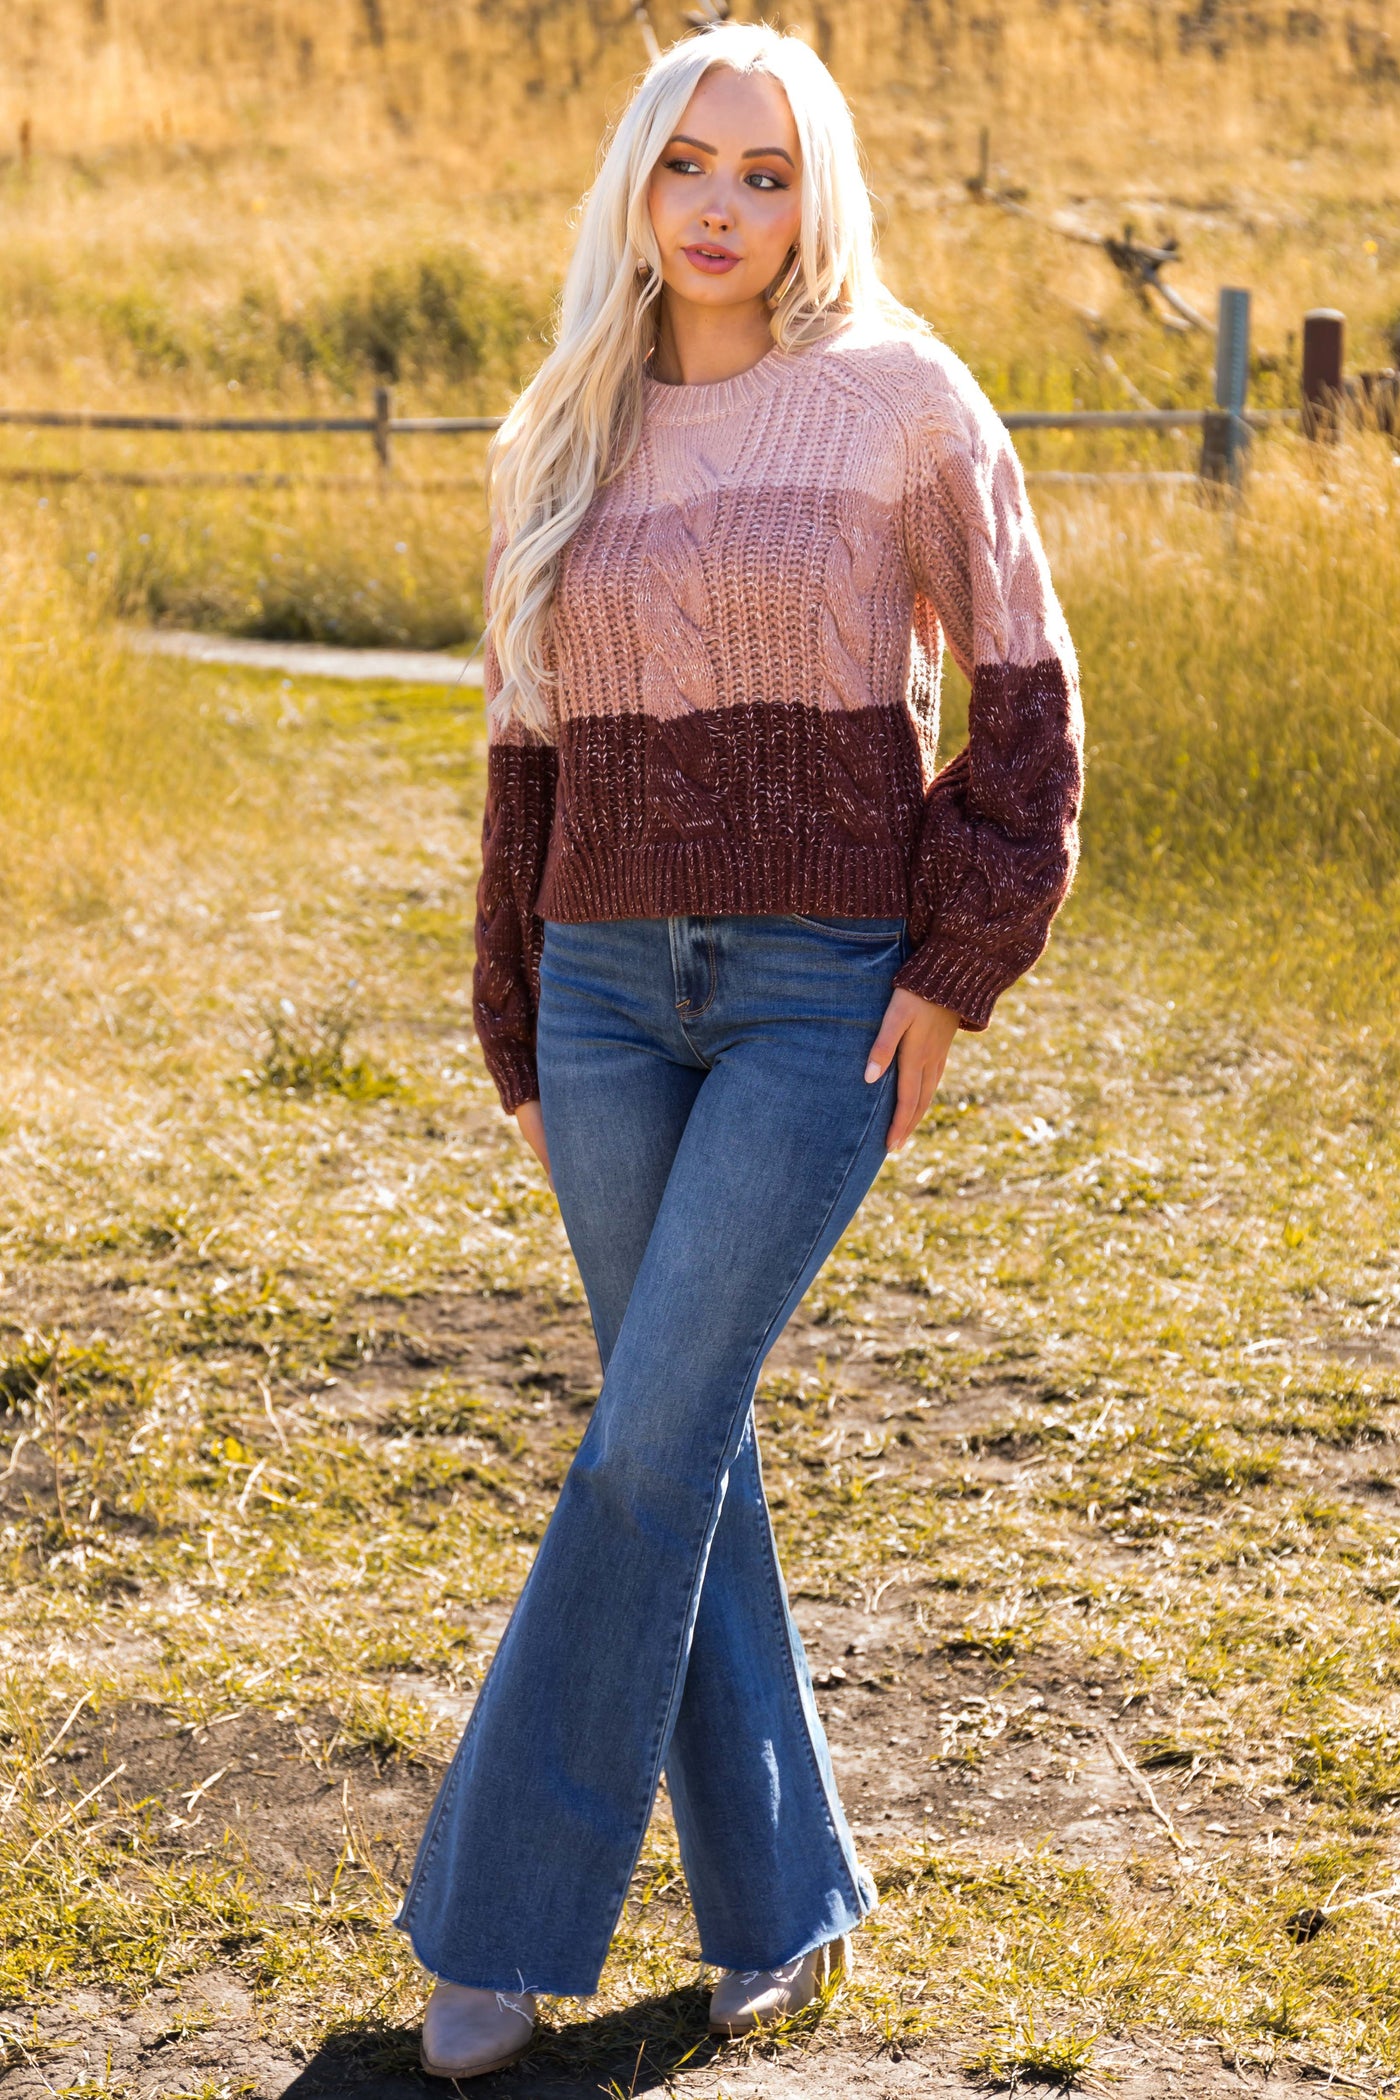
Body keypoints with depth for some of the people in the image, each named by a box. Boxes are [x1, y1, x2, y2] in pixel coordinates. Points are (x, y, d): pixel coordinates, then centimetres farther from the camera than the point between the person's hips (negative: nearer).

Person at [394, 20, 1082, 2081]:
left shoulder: (902, 398, -4)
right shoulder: (573, 444, 9)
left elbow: (1020, 692, -1)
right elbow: (534, 754, 14)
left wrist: (957, 971, -9)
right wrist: (523, 1047, 12)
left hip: (828, 996, -5)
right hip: (616, 990, 5)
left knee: (647, 1436, -11)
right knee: (686, 1447, 5)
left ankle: (512, 1914, 0)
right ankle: (782, 1901, 18)